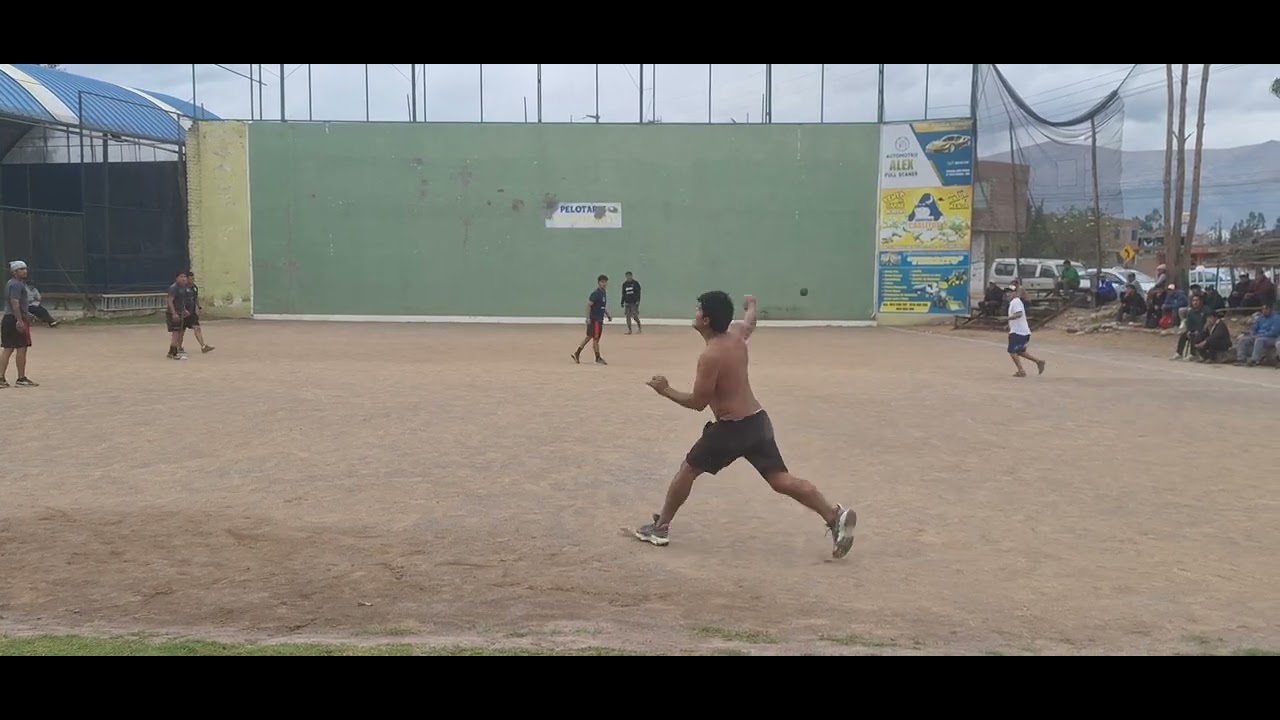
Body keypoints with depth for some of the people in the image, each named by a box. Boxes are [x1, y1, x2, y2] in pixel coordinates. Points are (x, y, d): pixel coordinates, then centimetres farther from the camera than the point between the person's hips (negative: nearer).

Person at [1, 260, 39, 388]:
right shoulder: (17, 284, -12)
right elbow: (15, 302, -22)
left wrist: (27, 315, 35)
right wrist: (20, 320, -29)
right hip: (15, 319, -10)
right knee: (21, 348, -5)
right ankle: (21, 379, -2)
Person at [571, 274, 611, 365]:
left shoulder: (604, 293, 12)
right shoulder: (595, 293, -15)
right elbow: (588, 305, -17)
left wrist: (608, 315, 17)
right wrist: (588, 318, -21)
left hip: (599, 319, 9)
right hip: (594, 319, -9)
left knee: (589, 337, 13)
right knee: (596, 338, -2)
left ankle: (577, 353, 21)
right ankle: (598, 358, 4)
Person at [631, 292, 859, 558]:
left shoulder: (710, 356, -19)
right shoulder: (737, 336, 5)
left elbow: (698, 402, -15)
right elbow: (750, 321, 31)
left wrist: (666, 390, -2)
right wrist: (750, 305, 52)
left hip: (732, 428, -8)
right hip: (758, 421, 8)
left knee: (687, 471, 10)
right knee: (781, 480, 6)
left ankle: (660, 528, 20)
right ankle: (836, 516, -5)